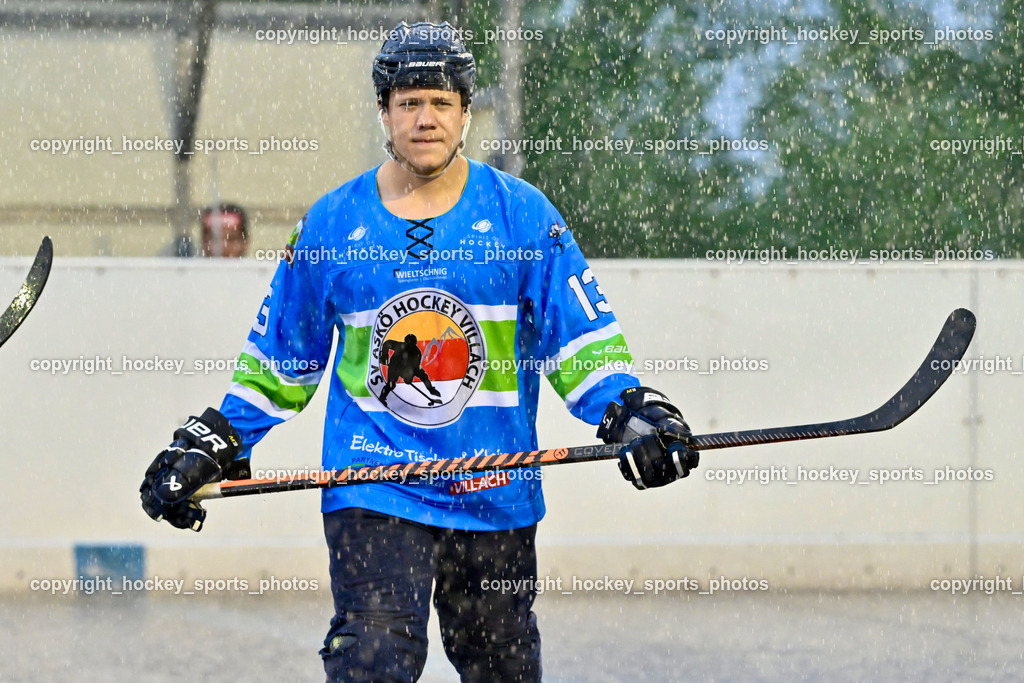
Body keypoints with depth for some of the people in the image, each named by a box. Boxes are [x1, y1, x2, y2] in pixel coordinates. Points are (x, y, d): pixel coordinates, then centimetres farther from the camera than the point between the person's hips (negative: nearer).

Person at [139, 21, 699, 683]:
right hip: (372, 494, -1)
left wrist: (631, 411, -15)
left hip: (496, 498, 1)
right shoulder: (331, 224, 3)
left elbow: (582, 339, 1)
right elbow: (281, 357, 14)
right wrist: (215, 444, 11)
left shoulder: (522, 213, 0)